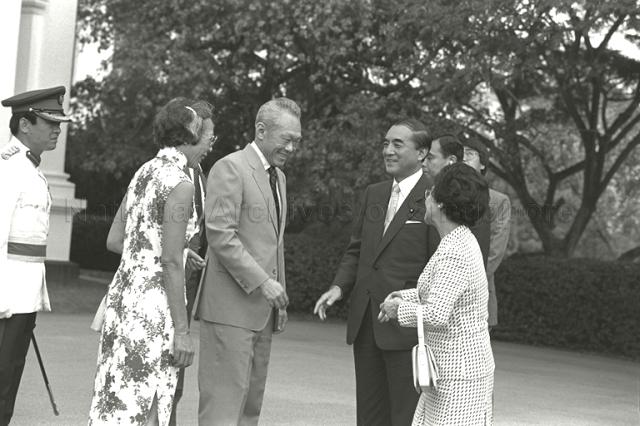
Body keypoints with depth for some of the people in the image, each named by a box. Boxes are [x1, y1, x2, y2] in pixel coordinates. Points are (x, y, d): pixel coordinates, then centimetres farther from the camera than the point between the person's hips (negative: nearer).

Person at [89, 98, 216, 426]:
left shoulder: (145, 172, 11)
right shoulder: (180, 184, -14)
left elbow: (114, 241, 13)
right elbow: (171, 262, -18)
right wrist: (182, 331, -15)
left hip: (123, 293, 9)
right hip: (153, 304, -9)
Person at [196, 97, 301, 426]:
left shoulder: (278, 176, 19)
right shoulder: (230, 168, -9)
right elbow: (220, 235, -17)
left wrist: (279, 296, 16)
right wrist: (262, 282, -20)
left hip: (263, 309, 9)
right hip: (231, 305, -9)